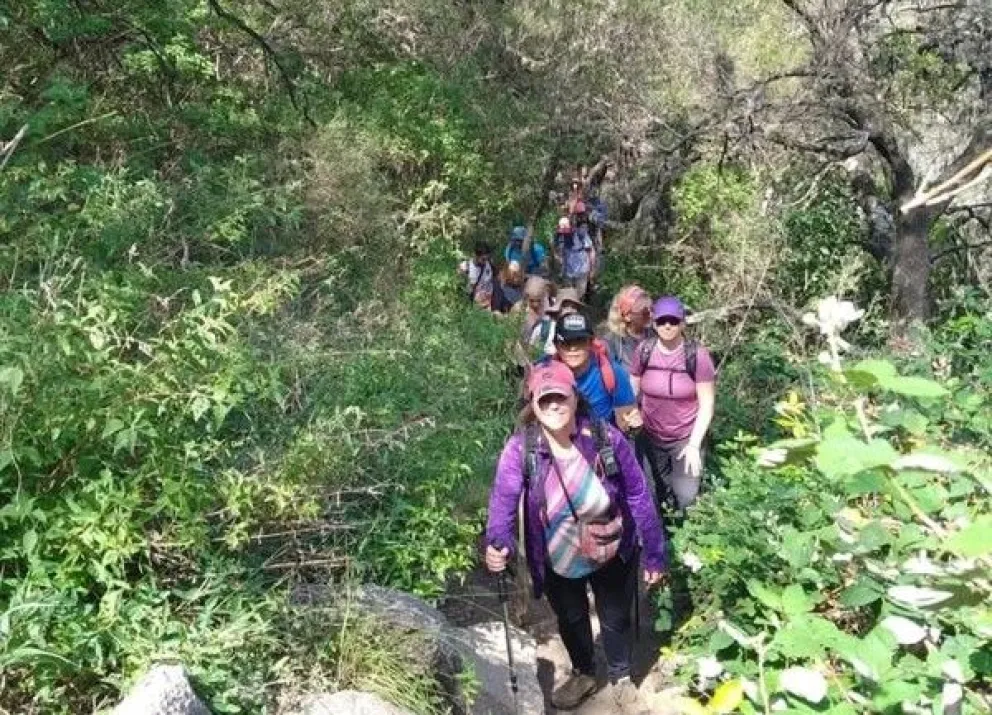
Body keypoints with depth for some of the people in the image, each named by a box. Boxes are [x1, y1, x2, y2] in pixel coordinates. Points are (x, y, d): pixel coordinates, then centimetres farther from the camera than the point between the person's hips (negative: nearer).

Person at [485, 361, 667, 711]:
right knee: (571, 620, 26)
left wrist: (655, 552, -8)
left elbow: (638, 494, -13)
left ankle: (621, 677, 55)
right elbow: (503, 500, -33)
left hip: (612, 555, 0)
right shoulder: (520, 449, -23)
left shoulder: (606, 437, -22)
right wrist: (498, 545, -53)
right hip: (558, 563, 1)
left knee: (616, 619, 23)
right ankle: (583, 674, 58)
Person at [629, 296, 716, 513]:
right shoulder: (644, 350, -8)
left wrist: (694, 445, -16)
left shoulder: (697, 355, -15)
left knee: (686, 497, -6)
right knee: (657, 494, 15)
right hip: (651, 437, 3)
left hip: (686, 438, -3)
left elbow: (706, 404, -12)